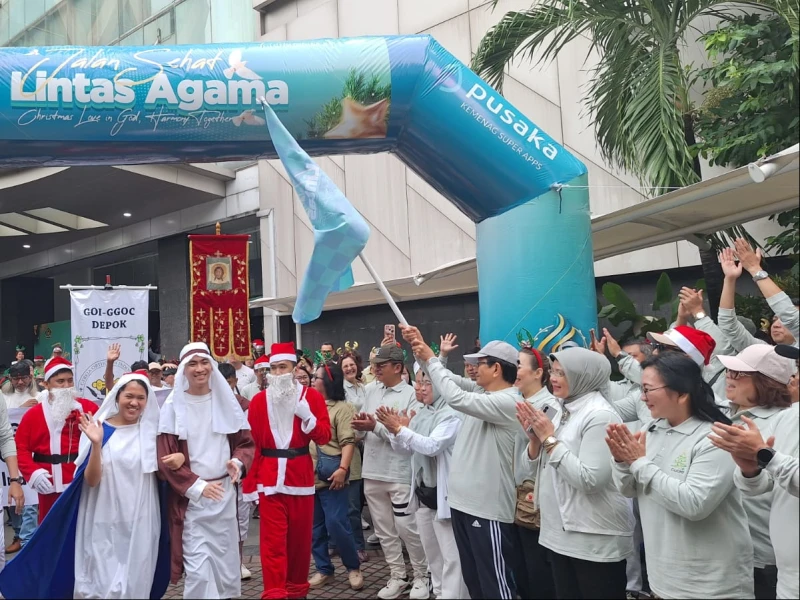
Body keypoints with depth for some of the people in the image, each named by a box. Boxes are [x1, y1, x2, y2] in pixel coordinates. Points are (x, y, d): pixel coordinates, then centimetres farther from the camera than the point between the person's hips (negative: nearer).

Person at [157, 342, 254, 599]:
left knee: (225, 560, 11)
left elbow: (246, 441, 9)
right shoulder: (174, 406, -7)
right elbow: (165, 458, -7)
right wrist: (196, 485, -14)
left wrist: (238, 462, -12)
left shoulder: (226, 400, 2)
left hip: (224, 493, 3)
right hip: (189, 496, -3)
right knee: (197, 566, -3)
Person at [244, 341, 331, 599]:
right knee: (272, 539, -2)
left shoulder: (311, 396, 0)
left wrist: (307, 416, -19)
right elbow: (252, 443, 4)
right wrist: (250, 483, 2)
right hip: (269, 477, 0)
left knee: (300, 536, 11)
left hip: (300, 475, 0)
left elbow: (324, 437, -3)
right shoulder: (258, 400, 3)